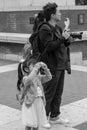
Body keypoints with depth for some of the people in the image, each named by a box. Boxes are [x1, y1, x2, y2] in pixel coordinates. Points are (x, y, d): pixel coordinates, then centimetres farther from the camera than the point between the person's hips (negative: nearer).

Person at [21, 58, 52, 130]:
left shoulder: (39, 77, 6)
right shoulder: (26, 78, -13)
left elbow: (49, 77, 2)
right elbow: (29, 79, -35)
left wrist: (45, 69, -14)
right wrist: (35, 69, -35)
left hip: (39, 103, 6)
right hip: (30, 104, -6)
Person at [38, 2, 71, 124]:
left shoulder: (57, 27, 13)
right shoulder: (45, 29, -14)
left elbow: (66, 44, 15)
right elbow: (49, 46, -22)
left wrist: (67, 38, -6)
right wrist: (62, 38, -19)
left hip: (61, 65, 9)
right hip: (52, 66, -9)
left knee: (58, 93, 17)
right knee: (49, 94, 1)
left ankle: (55, 116, 30)